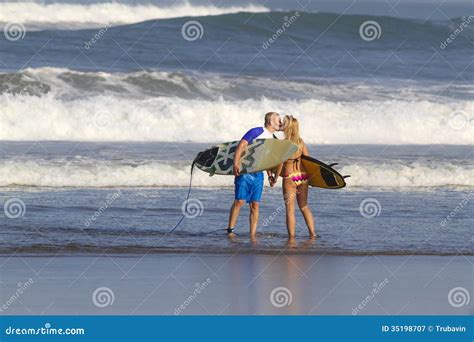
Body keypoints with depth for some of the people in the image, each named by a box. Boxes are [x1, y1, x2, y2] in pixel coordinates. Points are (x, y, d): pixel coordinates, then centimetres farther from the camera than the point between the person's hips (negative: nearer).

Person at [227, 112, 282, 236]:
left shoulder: (273, 139, 14)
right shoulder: (256, 132, -7)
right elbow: (240, 146, -14)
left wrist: (270, 175, 13)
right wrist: (236, 164, -24)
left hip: (258, 174, 6)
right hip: (245, 172, -6)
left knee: (255, 205, 2)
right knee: (239, 201, -10)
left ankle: (253, 235, 3)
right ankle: (230, 230, -3)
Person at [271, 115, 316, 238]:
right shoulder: (301, 142, 2)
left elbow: (280, 163, -15)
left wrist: (275, 178, -3)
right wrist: (307, 175, 16)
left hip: (289, 178, -5)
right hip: (303, 176, 5)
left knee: (290, 209, 2)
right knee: (304, 207, 17)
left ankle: (291, 236, 1)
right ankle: (312, 233, 16)